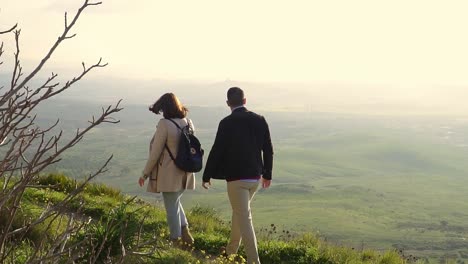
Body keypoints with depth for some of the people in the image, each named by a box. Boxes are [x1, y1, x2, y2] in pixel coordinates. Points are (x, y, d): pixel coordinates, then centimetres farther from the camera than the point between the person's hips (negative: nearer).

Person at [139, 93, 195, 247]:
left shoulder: (164, 124, -17)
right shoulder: (188, 123, 1)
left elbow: (155, 152, -14)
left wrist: (145, 174, -4)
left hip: (169, 175, -7)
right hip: (185, 174, 7)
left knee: (172, 208, 7)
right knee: (175, 202, 26)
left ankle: (176, 240, 17)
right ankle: (185, 231, 16)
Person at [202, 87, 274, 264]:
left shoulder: (227, 123, -13)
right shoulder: (259, 120, 1)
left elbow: (216, 151, -11)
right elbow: (268, 150, 6)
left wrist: (207, 176, 1)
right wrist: (267, 174, 18)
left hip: (236, 177, -6)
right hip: (255, 176, 6)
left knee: (244, 219, -2)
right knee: (239, 211, 23)